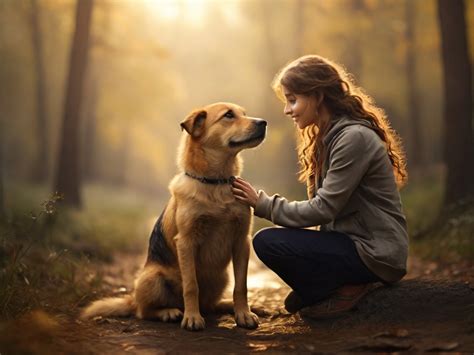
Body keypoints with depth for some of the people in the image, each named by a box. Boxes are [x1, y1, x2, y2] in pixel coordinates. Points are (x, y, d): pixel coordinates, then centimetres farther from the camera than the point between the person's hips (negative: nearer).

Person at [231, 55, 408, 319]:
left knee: (268, 242, -19)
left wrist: (263, 204, -13)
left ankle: (346, 291, -5)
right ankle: (344, 284, 9)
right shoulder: (328, 136, 13)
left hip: (375, 253, -10)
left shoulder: (354, 138, -18)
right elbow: (325, 208, 10)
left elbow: (324, 209, -20)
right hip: (352, 240, 10)